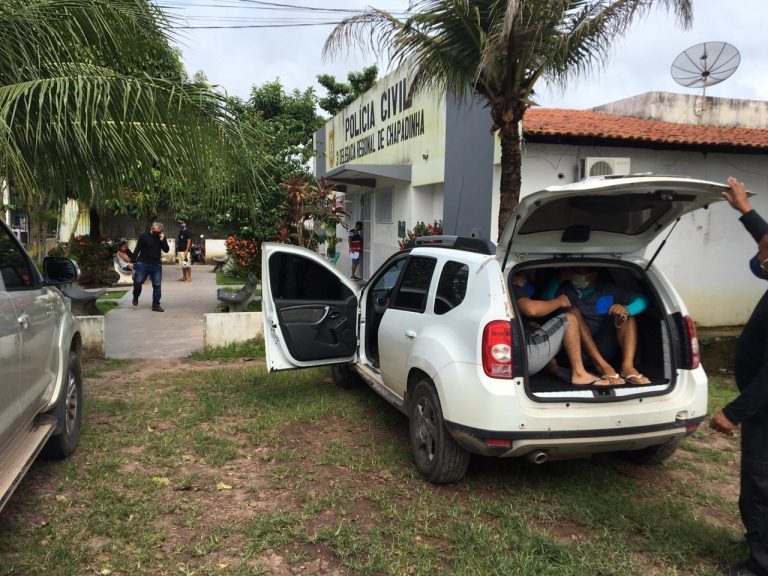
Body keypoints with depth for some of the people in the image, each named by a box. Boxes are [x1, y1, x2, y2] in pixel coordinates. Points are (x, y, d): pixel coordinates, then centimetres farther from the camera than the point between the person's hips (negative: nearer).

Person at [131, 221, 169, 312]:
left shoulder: (161, 238, 7)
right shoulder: (144, 236, -2)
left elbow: (166, 250, -2)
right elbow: (137, 249, -1)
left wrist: (162, 240, -15)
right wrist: (133, 261, -5)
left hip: (156, 265, 2)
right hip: (143, 263, -2)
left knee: (157, 285, 0)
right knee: (138, 282, -5)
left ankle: (156, 305, 7)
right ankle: (135, 297, 26)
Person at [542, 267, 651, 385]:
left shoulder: (608, 289, 9)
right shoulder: (566, 290, 6)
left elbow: (642, 300, -4)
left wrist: (626, 310, -25)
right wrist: (558, 281, -23)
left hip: (605, 348, 2)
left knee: (626, 315, -13)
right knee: (573, 312, -23)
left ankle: (627, 366, -33)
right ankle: (602, 366, -36)